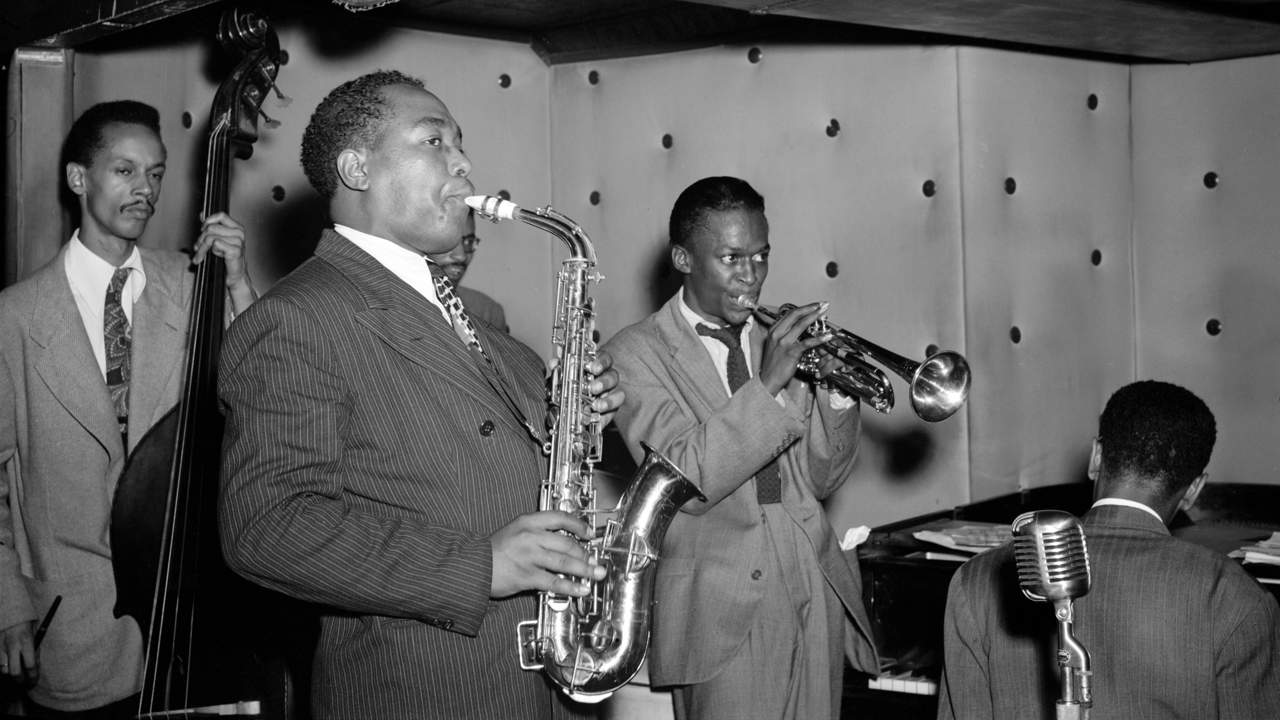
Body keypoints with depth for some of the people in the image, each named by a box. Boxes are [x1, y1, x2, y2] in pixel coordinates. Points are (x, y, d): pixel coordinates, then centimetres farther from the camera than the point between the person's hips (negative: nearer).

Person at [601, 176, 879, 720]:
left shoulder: (779, 343, 12)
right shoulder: (635, 354, -4)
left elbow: (819, 480, 11)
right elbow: (686, 482, -16)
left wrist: (835, 391, -5)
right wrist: (766, 385, -22)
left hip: (817, 595, 5)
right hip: (726, 613, -5)